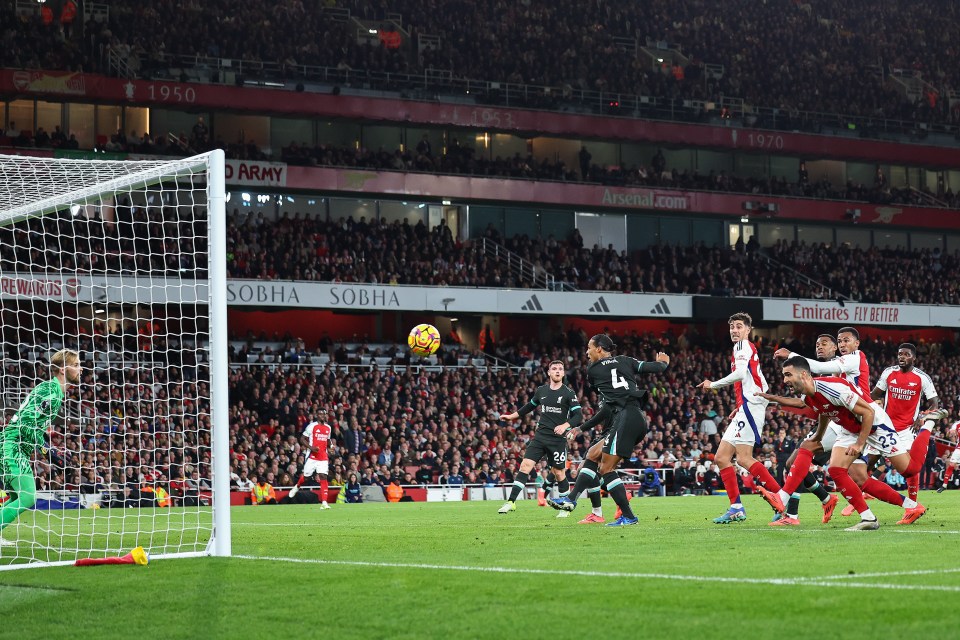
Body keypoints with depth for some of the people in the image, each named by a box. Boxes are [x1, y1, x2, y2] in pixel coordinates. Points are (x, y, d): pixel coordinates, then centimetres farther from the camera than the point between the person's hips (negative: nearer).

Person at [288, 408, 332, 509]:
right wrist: (311, 447, -17)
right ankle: (297, 487, 41)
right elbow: (302, 439, -4)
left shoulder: (328, 428, 12)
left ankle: (324, 502, -14)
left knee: (323, 477, -9)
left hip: (323, 457, 3)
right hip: (312, 456, -3)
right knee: (305, 476, 6)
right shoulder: (312, 426, -5)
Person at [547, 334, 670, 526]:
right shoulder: (625, 361, 16)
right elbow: (656, 368, 9)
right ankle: (571, 499, 11)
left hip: (625, 417, -8)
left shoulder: (592, 370, 6)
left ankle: (628, 516, -9)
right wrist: (663, 362, 31)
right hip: (638, 419, 8)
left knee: (606, 468, -6)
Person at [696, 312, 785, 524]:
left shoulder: (743, 346, -2)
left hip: (749, 407, -10)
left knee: (744, 458, -18)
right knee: (722, 458, 5)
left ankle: (779, 494, -15)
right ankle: (736, 509, 0)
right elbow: (762, 385, 29)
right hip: (744, 411, 10)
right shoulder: (748, 349, 26)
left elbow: (740, 373, -20)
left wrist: (713, 384, -10)